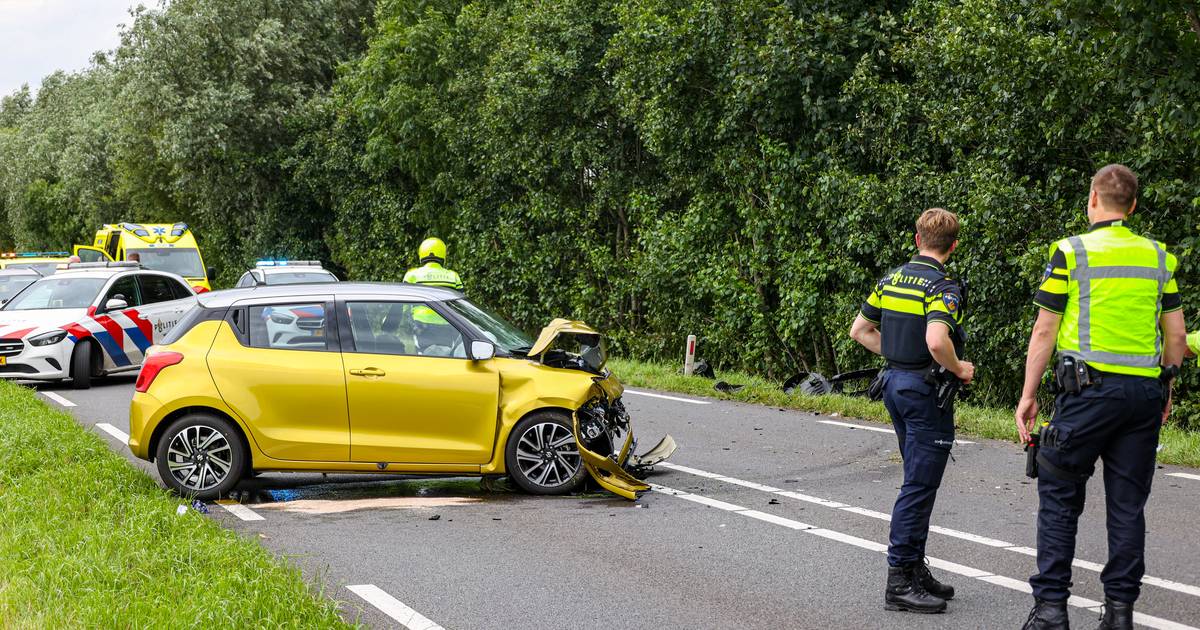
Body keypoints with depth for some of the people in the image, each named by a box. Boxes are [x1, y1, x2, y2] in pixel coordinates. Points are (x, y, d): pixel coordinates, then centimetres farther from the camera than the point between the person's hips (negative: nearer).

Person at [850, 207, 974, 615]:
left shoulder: (891, 279, 9)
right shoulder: (943, 287, -15)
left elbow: (860, 330, 14)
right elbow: (936, 341, -31)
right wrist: (959, 369, -14)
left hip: (895, 383, 8)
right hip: (926, 389, -8)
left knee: (918, 484, 17)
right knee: (919, 487, -5)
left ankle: (916, 570, 22)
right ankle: (899, 582, -4)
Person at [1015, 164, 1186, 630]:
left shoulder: (1070, 252, -3)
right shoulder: (1158, 256, 10)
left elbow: (1044, 333, -3)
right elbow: (1176, 335, 11)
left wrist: (1028, 395, 3)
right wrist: (1165, 390, 24)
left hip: (1089, 387, -4)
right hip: (1145, 391, 4)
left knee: (1059, 496, 4)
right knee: (1128, 504, 9)